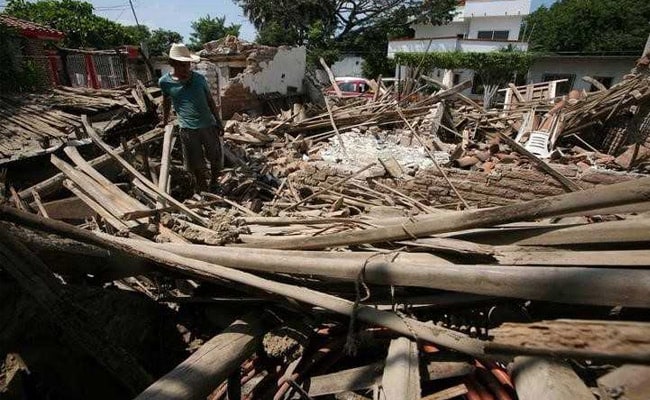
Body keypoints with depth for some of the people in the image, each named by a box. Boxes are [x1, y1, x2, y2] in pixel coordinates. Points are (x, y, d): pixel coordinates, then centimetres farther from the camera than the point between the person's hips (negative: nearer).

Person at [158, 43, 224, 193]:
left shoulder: (199, 78, -2)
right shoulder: (165, 82, -4)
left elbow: (210, 101, 6)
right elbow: (166, 101, 14)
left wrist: (219, 122, 5)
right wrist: (165, 121, 25)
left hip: (208, 125, 1)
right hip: (187, 129, -1)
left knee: (216, 158, 11)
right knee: (197, 165, 6)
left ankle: (214, 184, 34)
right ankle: (203, 191, 24)